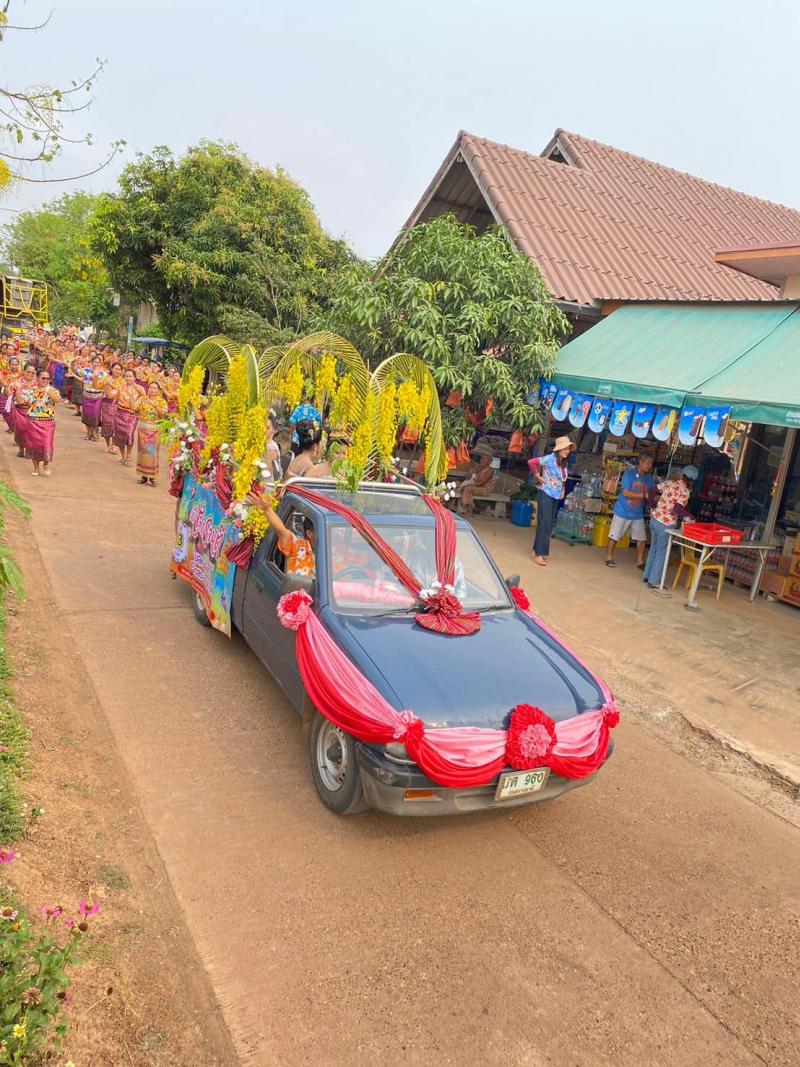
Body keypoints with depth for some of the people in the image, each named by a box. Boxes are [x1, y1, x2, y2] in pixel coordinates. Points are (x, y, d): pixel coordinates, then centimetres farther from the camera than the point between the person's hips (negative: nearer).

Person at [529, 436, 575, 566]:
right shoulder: (550, 459, -13)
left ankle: (538, 551, 20)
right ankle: (538, 554, -1)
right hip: (546, 495, -8)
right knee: (544, 525, -7)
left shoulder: (564, 463, 9)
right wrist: (538, 477, -13)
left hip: (556, 497, 8)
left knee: (548, 526, 11)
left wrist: (562, 490, 11)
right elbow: (531, 462, -20)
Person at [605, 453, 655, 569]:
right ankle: (609, 557, 23)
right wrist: (644, 495, -30)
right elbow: (626, 493, -24)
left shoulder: (649, 478, 0)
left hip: (638, 514, 5)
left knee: (642, 538, 6)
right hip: (623, 512, -5)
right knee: (614, 536, 6)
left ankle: (640, 561, 20)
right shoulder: (629, 474, -16)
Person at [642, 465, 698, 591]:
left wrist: (652, 507, 20)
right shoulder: (685, 491, -14)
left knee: (654, 548, 20)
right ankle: (653, 581, 9)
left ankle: (648, 575, 30)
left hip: (655, 518, 7)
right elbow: (677, 509, -25)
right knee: (662, 553, 5)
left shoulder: (670, 482, 4)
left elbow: (652, 492, 7)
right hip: (666, 524, -7)